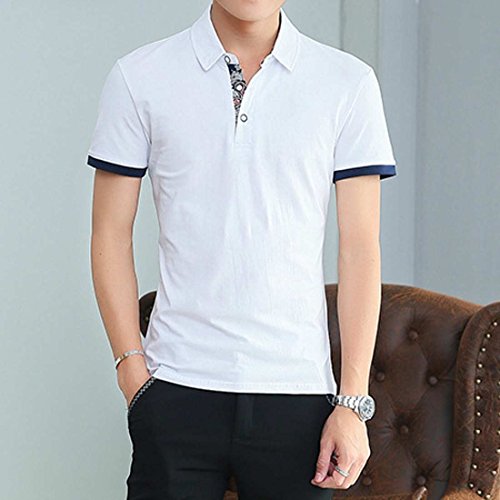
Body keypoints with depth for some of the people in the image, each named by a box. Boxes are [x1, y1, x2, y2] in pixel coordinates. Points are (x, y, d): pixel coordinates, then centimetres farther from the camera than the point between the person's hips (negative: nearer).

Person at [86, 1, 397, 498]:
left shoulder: (349, 83, 2)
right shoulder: (138, 78, 2)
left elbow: (359, 248, 1)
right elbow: (111, 235, 5)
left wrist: (353, 401, -3)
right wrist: (132, 369, -2)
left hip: (297, 391, 0)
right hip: (176, 389, 0)